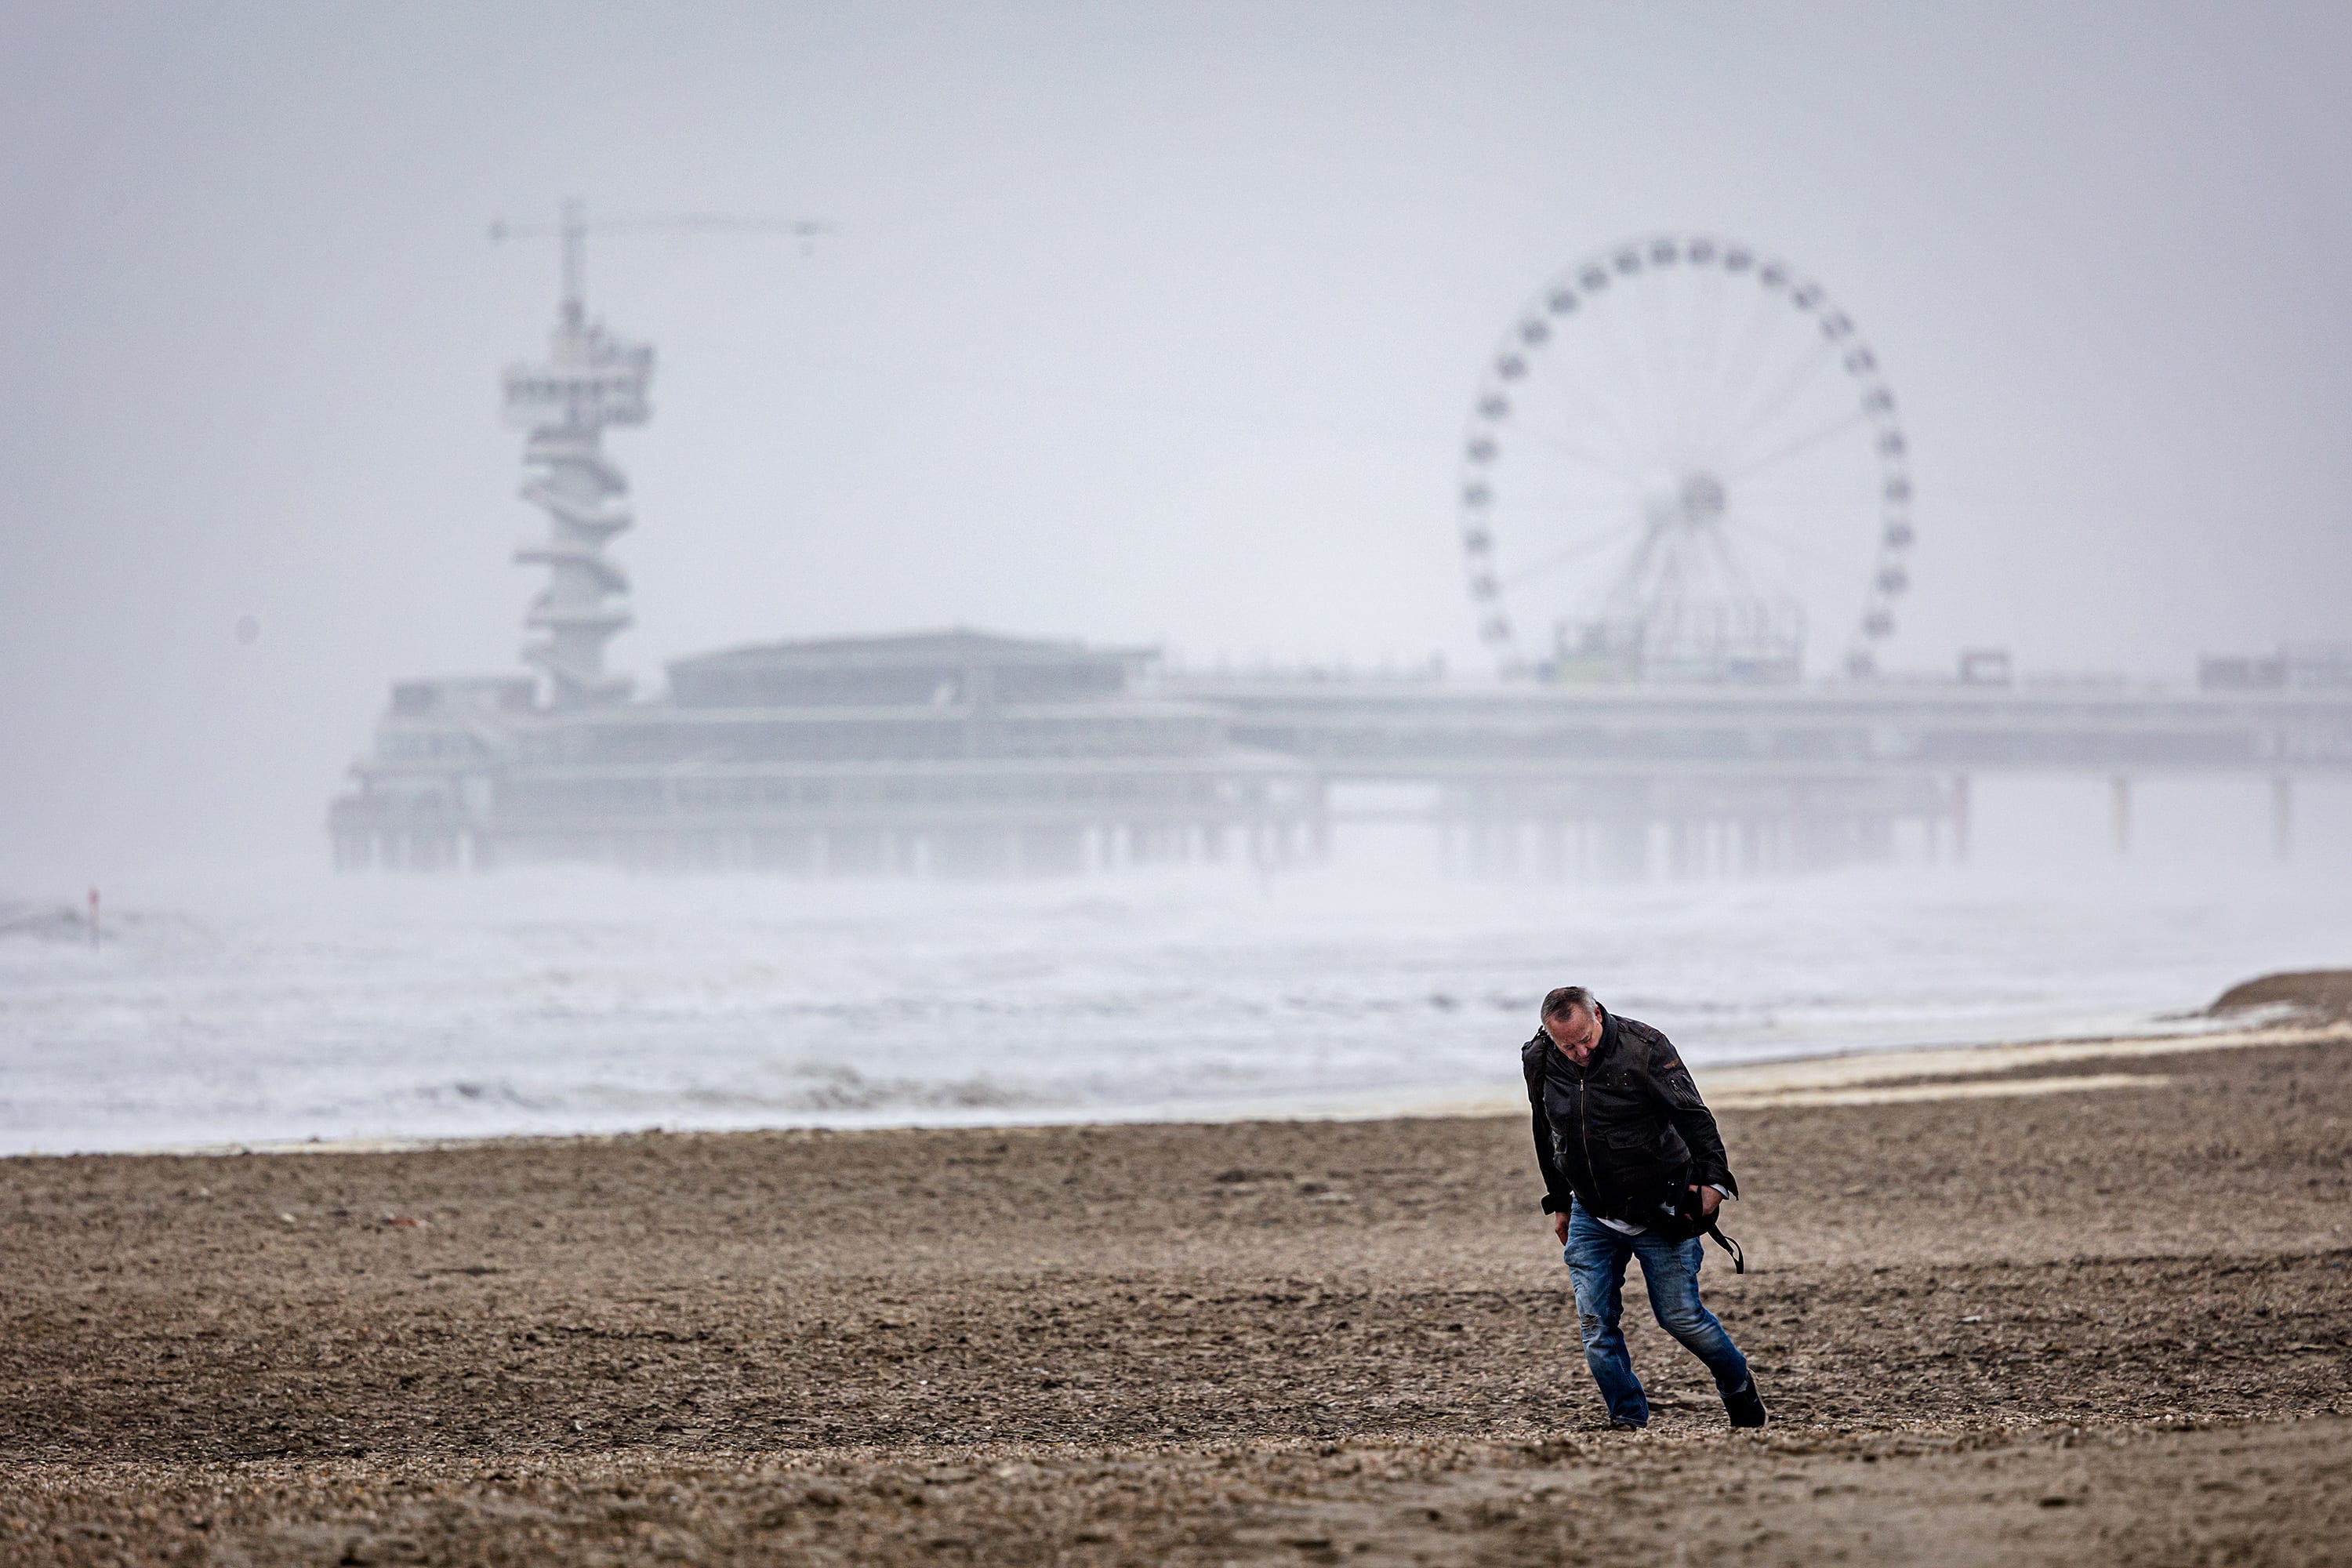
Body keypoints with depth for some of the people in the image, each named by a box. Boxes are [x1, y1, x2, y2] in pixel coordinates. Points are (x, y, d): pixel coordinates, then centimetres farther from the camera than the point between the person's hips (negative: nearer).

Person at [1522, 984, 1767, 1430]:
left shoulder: (1645, 1048, -16)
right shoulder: (1539, 1063, -2)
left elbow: (1693, 1117, -11)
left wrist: (1711, 1177, -20)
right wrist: (1559, 1203, 20)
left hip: (1659, 1212, -4)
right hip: (1591, 1217, 4)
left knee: (1680, 1316, 0)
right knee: (1595, 1322, -6)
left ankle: (1739, 1388, 24)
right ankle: (1628, 1419, 4)